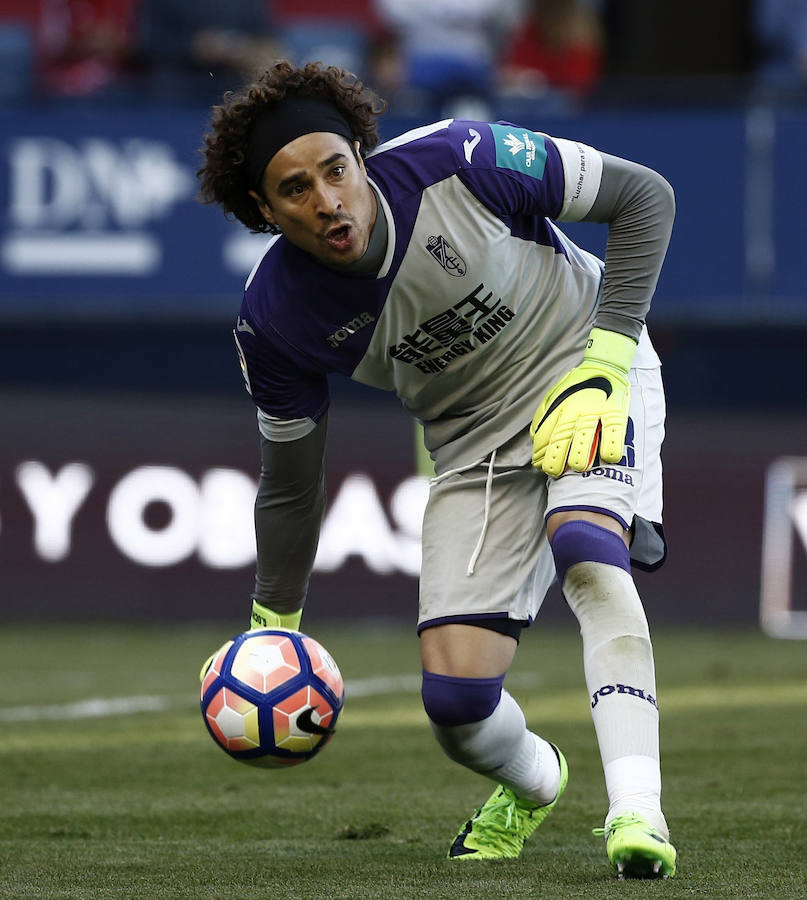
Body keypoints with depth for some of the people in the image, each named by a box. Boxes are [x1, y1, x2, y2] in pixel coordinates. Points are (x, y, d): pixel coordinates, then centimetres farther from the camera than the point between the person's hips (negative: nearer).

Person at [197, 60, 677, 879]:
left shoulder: (462, 164, -27)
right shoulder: (272, 321, -19)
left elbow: (643, 197, -14)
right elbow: (290, 486, 0)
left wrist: (603, 365, -21)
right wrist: (273, 630, 4)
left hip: (584, 375, -3)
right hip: (472, 439, 3)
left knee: (586, 550, -34)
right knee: (455, 696, -9)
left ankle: (635, 809, -42)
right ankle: (531, 782, 28)